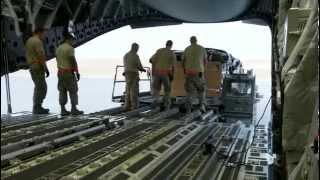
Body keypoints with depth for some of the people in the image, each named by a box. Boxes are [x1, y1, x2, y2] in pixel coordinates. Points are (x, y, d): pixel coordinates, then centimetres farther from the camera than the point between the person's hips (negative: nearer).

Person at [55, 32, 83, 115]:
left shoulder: (58, 48, 11)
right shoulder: (70, 48, -15)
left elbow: (58, 60, 15)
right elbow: (73, 61, -18)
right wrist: (77, 72, -13)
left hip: (60, 72, 8)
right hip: (69, 73, -8)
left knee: (62, 91, 8)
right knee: (73, 91, 1)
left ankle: (63, 110, 10)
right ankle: (74, 109, 4)